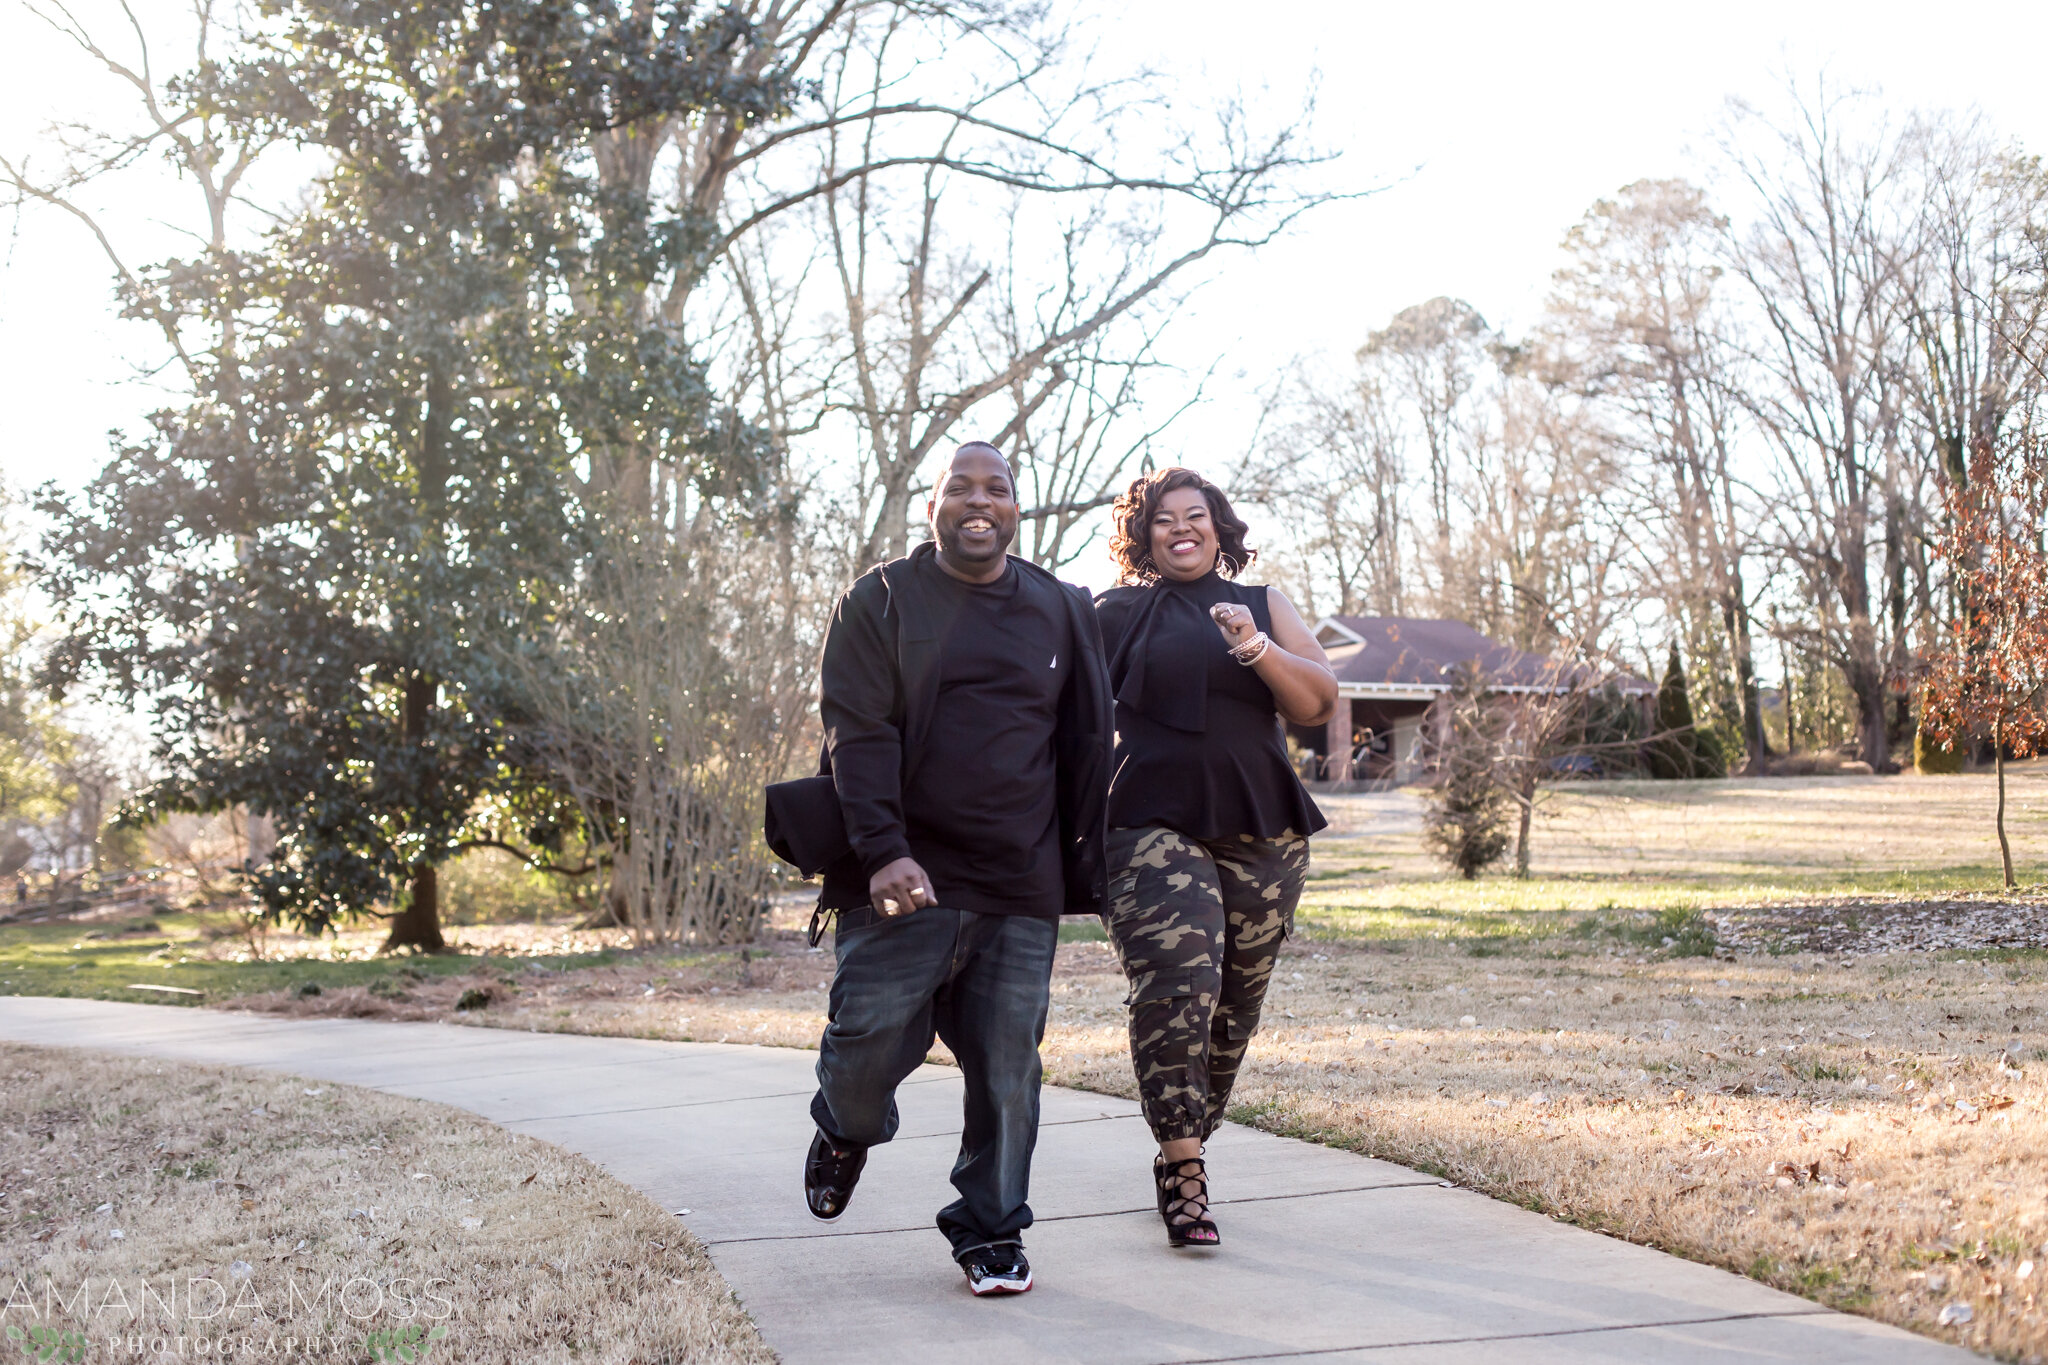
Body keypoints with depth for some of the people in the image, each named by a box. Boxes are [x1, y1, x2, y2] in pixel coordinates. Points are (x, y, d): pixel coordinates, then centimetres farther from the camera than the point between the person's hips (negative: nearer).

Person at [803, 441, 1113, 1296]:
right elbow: (858, 733, -7)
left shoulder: (1060, 612, 13)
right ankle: (847, 1131, 32)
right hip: (902, 877, -2)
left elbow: (1086, 753, 15)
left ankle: (989, 1231, 19)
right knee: (868, 1039, -3)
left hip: (1020, 887, 2)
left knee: (1007, 1070, 2)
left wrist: (1085, 873, 10)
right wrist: (883, 852, -19)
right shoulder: (882, 601, 4)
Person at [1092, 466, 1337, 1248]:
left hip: (1261, 834, 3)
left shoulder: (1263, 608, 16)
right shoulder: (1116, 616, 10)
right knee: (1176, 986, -20)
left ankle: (1185, 1145, 22)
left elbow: (1319, 705, 6)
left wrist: (1256, 649, -10)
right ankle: (1182, 1173, -18)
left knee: (1234, 1004, 6)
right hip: (1156, 827, -3)